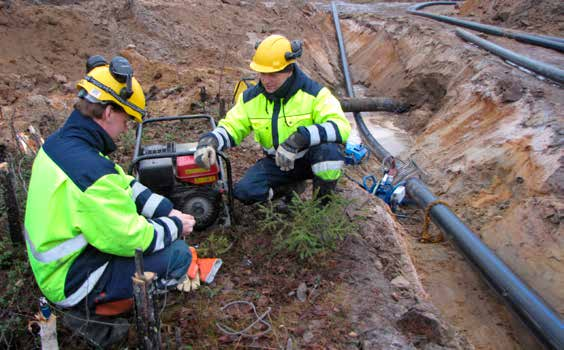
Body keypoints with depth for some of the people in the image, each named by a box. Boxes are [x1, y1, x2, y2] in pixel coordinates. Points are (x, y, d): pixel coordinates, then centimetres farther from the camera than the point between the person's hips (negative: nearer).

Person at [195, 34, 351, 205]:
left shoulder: (314, 92, -20)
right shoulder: (251, 98, -7)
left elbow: (341, 127, -32)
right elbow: (231, 127, -1)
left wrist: (300, 138, -46)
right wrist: (210, 140, -26)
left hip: (310, 158, -3)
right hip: (277, 162, 4)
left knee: (328, 149, -38)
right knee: (244, 192, -19)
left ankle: (324, 202, -9)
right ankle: (292, 187, 8)